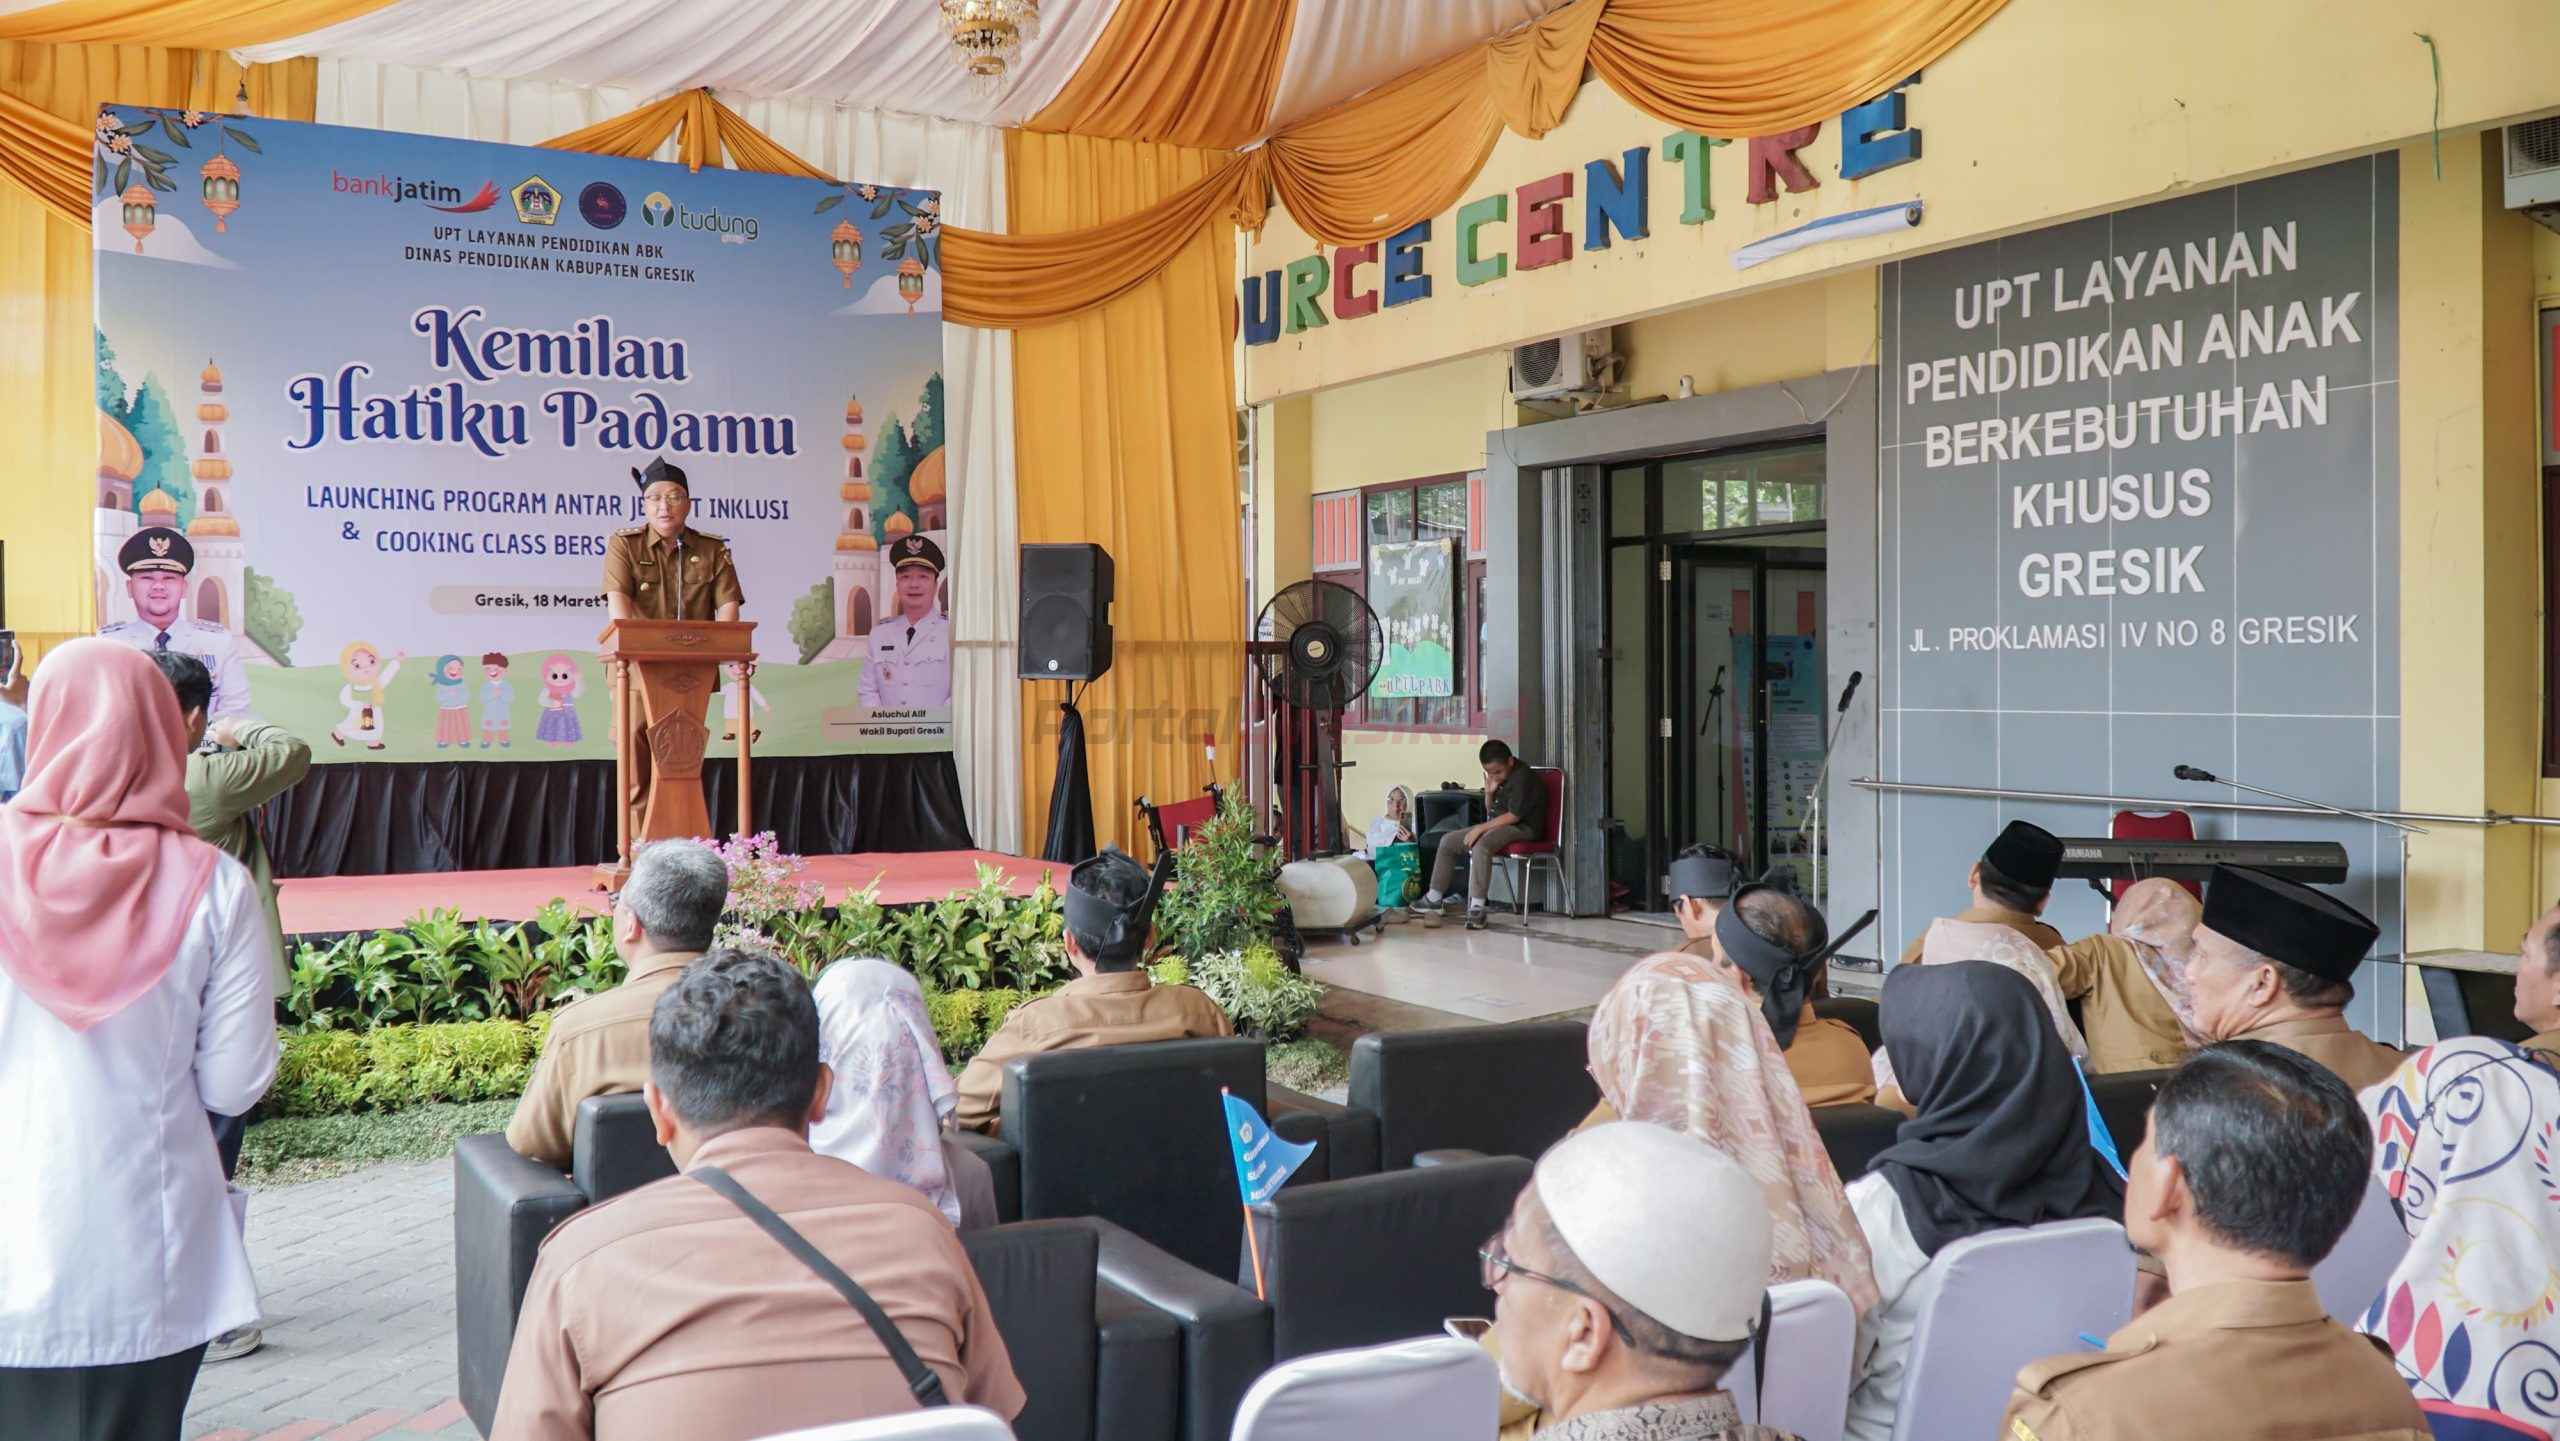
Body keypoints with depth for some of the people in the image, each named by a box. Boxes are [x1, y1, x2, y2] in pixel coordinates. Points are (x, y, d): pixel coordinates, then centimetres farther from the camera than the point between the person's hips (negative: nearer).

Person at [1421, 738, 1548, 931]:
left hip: (1523, 827, -10)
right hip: (1498, 826, 10)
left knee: (1481, 845, -37)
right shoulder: (1497, 777, 10)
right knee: (1448, 841, 6)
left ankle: (1477, 908, -38)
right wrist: (1489, 792, 0)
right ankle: (1434, 897, 12)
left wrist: (1480, 828, -18)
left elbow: (1513, 816, -22)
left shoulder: (1522, 777, -18)